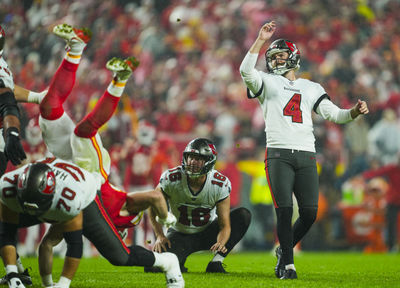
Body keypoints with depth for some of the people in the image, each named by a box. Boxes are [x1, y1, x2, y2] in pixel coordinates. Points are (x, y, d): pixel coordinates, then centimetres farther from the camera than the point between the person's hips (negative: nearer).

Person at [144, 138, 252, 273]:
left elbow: (224, 225, -19)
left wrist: (221, 243, -41)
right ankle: (179, 261, 10)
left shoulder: (220, 184, -22)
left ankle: (216, 262, -17)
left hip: (207, 232, 1)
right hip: (180, 235, -1)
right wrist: (160, 236, -18)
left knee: (244, 215, -22)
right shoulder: (171, 179, -23)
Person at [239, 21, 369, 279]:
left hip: (306, 156, 3)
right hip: (279, 155, -3)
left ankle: (284, 251, 19)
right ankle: (287, 263, -2)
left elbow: (333, 114, 15)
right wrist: (261, 40, -11)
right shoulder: (267, 82, 14)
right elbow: (246, 72, -7)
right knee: (284, 210, -12)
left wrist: (355, 112, -5)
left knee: (309, 214, -5)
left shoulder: (312, 89, 22)